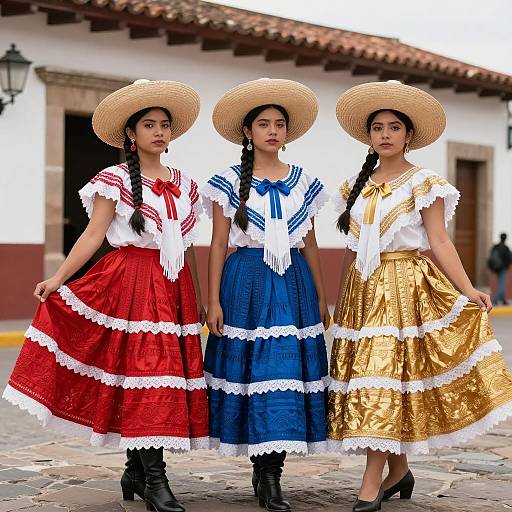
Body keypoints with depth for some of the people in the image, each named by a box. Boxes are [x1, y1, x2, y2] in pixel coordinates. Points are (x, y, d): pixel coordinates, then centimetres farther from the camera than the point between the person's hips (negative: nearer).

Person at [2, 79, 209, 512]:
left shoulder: (184, 185, 14)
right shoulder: (115, 179, 1)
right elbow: (93, 235, -6)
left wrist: (200, 300, 17)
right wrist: (58, 278, -16)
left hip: (173, 288, 5)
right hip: (130, 281, -5)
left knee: (171, 372, 3)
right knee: (143, 368, -10)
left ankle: (137, 470, 14)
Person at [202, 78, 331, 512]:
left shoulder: (303, 182, 11)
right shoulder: (230, 182, 2)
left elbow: (310, 244, 14)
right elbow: (218, 243, 2)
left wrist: (321, 298, 13)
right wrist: (214, 300, -4)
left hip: (293, 282, 3)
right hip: (246, 282, -2)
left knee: (290, 367, -4)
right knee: (254, 367, -5)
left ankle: (271, 471, 2)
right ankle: (264, 472, 5)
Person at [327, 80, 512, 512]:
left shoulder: (424, 183, -1)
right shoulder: (357, 186, 13)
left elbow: (439, 241, -8)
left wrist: (467, 290, -20)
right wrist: (341, 302, 14)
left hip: (406, 288, -5)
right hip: (364, 291, 5)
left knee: (384, 378, -11)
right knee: (366, 378, 4)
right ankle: (399, 472, 18)